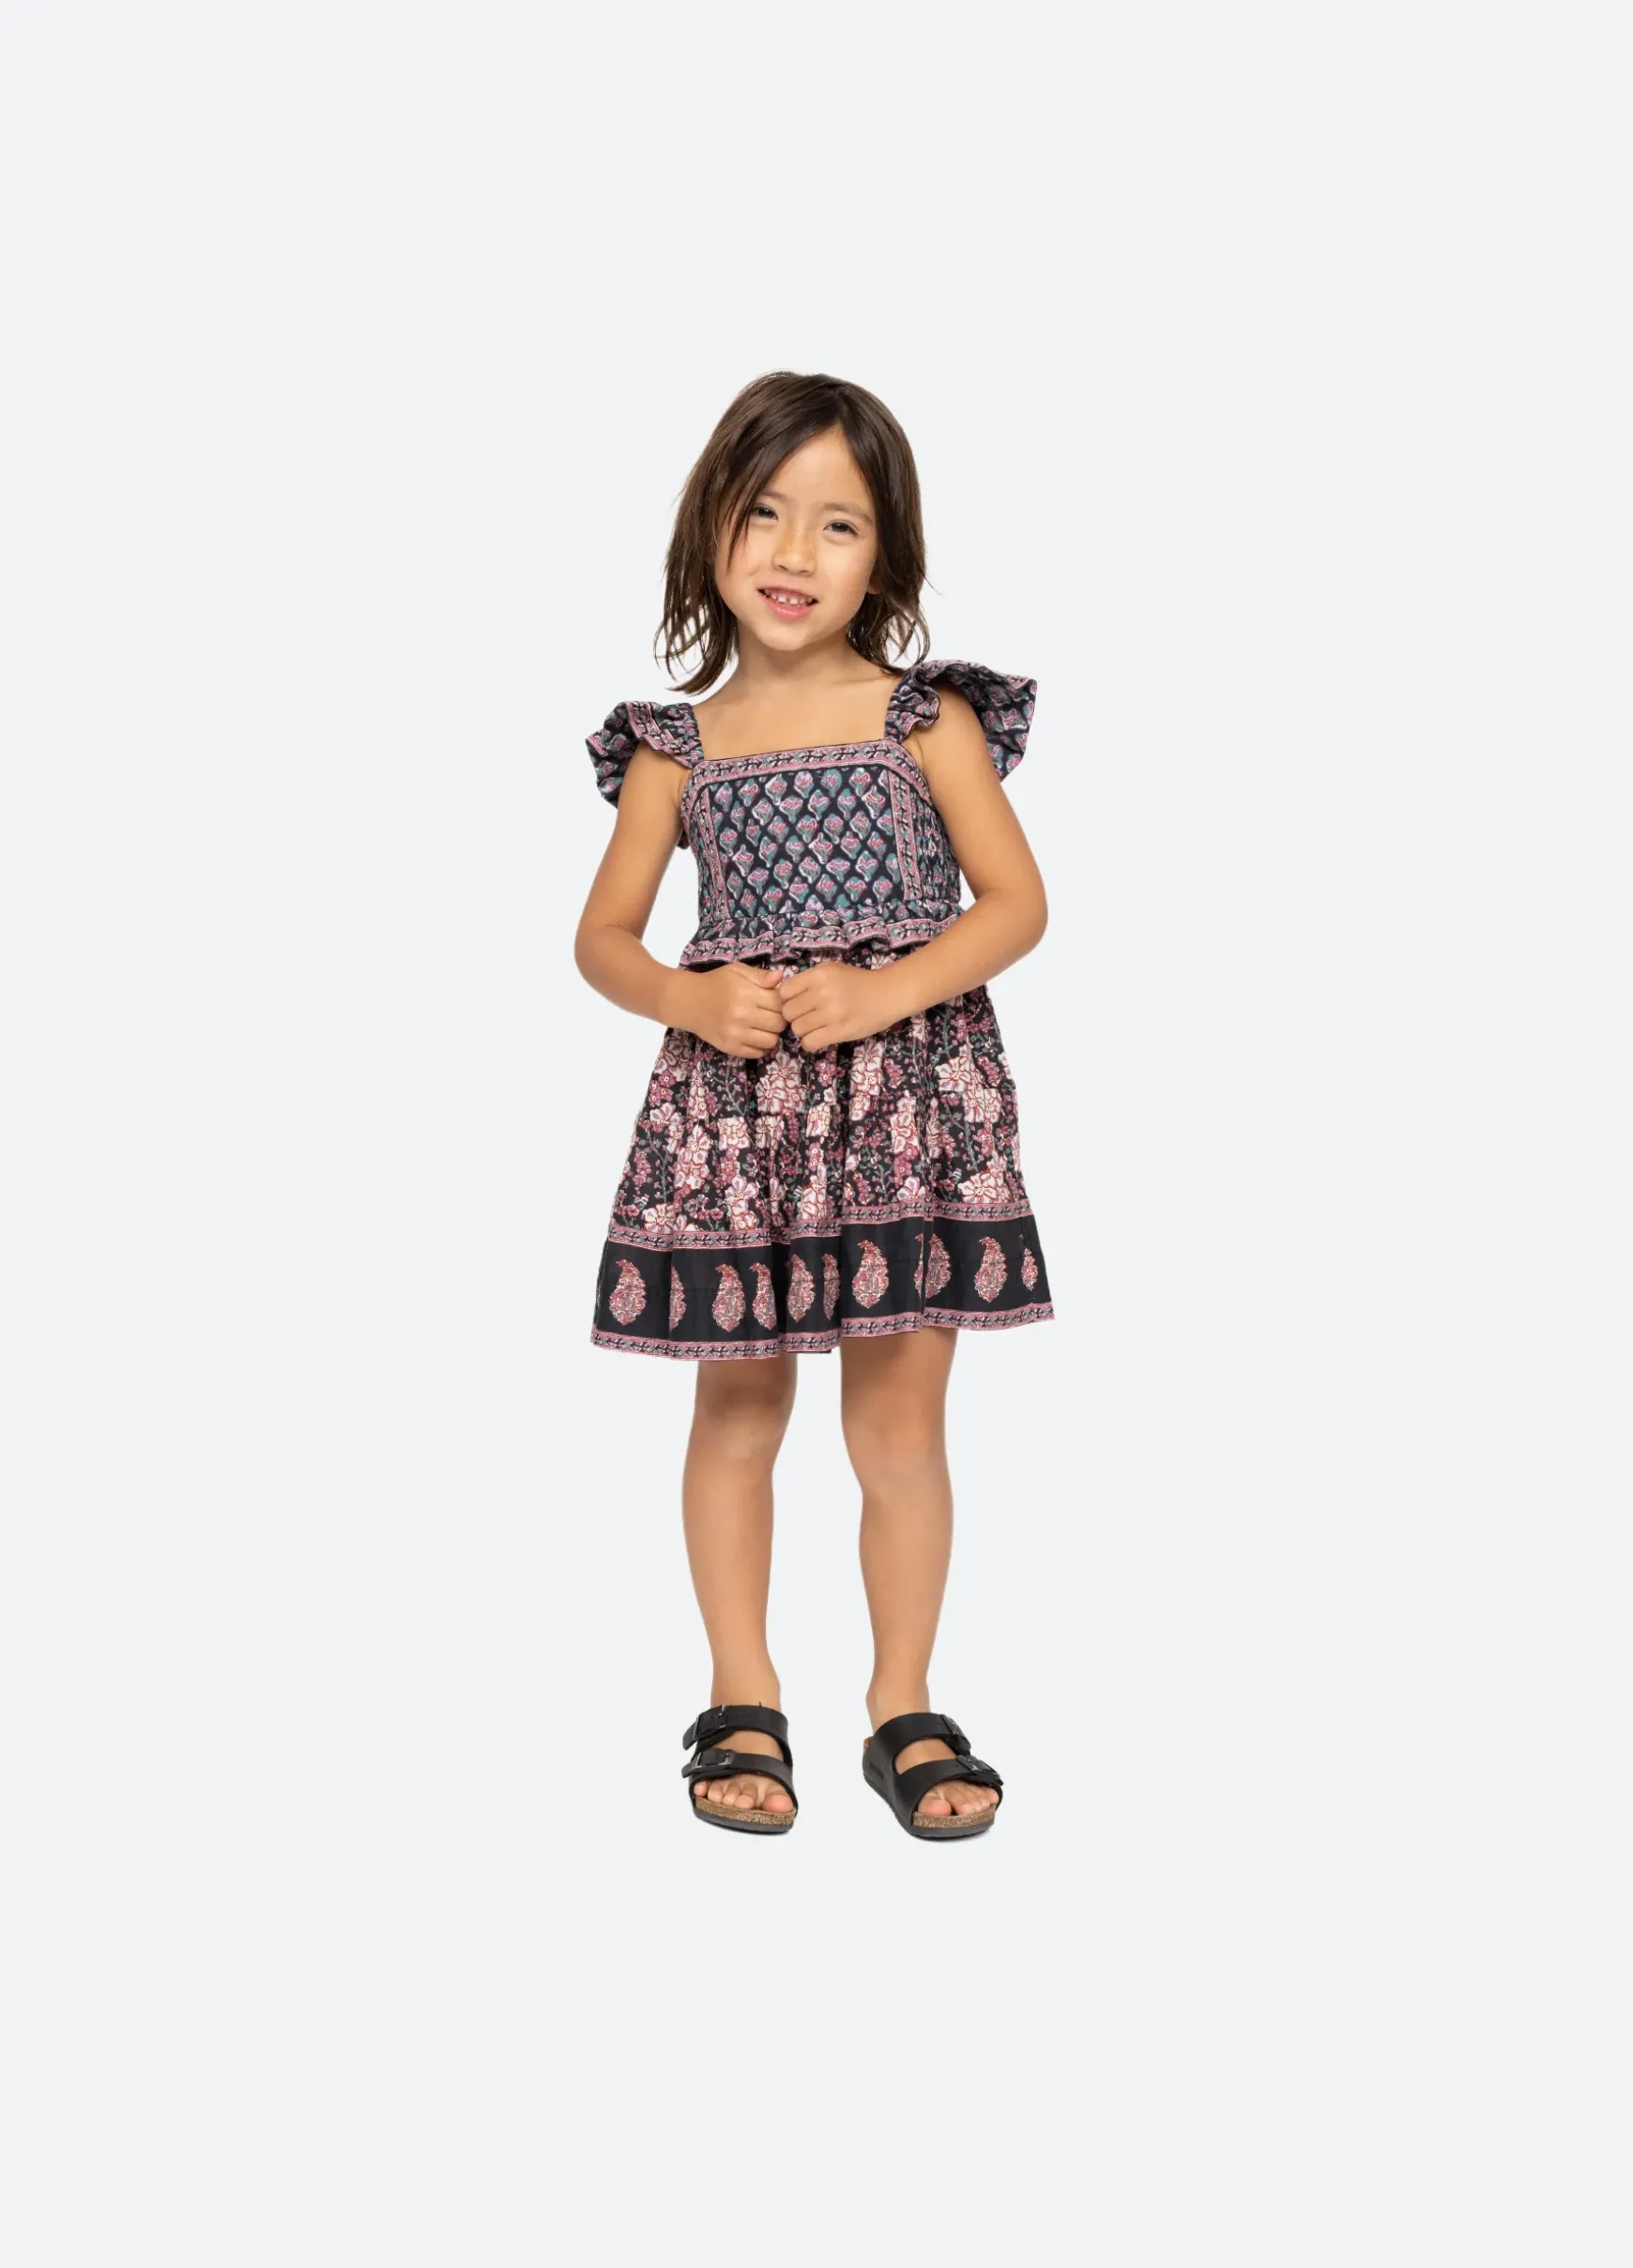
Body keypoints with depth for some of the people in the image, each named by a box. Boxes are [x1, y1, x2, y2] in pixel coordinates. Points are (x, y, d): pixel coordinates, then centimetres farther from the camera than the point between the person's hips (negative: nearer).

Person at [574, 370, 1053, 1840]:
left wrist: (884, 993, -17)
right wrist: (690, 1001, -13)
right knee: (737, 1409, 9)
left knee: (900, 1422, 3)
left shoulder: (927, 719, 1)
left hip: (911, 1088, -1)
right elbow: (604, 935, 8)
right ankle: (744, 1702, 23)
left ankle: (904, 1707, 19)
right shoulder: (675, 748, 5)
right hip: (735, 1104, 2)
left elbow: (1017, 902, -3)